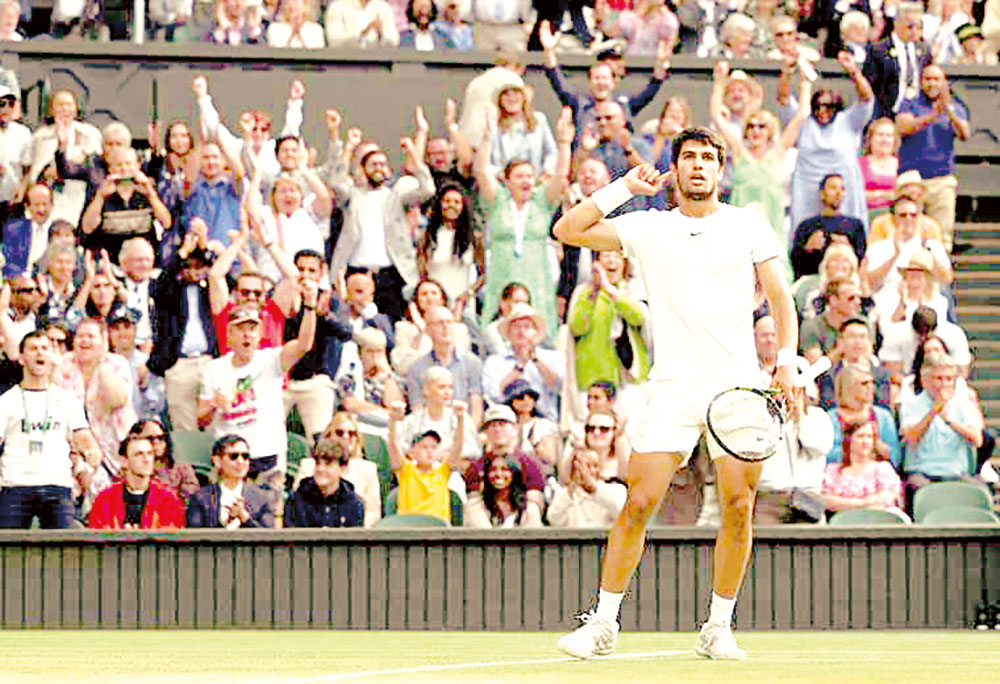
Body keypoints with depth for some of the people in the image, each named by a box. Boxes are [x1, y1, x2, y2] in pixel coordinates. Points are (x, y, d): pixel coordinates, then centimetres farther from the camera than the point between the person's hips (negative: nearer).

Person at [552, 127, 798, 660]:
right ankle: (602, 623, 0)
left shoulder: (749, 224, 10)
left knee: (738, 508, -4)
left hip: (738, 387, 0)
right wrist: (624, 187, 3)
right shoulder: (648, 227, 10)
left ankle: (718, 628, 9)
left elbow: (779, 296, 9)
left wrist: (786, 359, -4)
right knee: (638, 503, -8)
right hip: (672, 389, 0)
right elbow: (567, 230, 6)